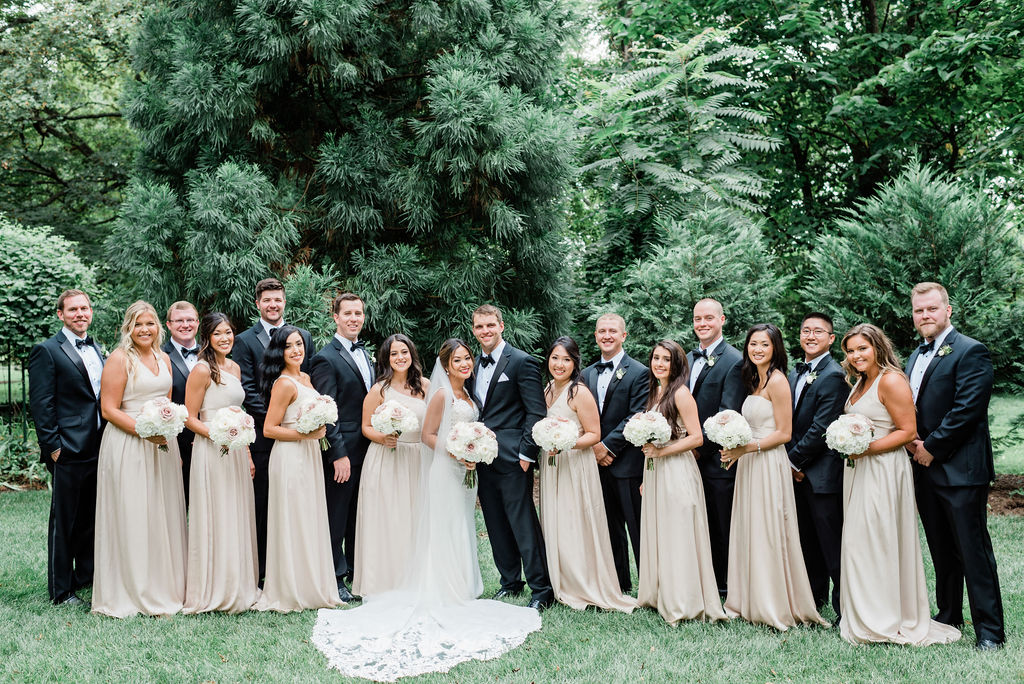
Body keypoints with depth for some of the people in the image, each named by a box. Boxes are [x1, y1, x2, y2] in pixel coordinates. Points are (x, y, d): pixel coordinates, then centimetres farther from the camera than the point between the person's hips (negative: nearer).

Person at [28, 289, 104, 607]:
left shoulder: (96, 350, 15)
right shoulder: (47, 351, -7)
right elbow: (41, 404, -11)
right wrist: (53, 446, -15)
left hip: (98, 449, 7)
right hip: (69, 451, -7)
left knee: (92, 519, 16)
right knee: (64, 521, 2)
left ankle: (87, 576, 29)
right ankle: (61, 590, 11)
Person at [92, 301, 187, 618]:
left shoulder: (164, 359, 12)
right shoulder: (119, 359, -8)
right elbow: (109, 409, -12)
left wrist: (173, 438, 7)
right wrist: (145, 431, -21)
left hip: (163, 446, 6)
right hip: (128, 446, -6)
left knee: (163, 516, 10)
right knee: (132, 518, -2)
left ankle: (165, 587, 21)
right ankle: (132, 591, 8)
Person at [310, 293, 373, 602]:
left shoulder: (365, 354, 14)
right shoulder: (327, 359, -12)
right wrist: (339, 454, -19)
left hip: (367, 449, 8)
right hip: (342, 451, -8)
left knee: (359, 516, 16)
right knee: (337, 517, 2)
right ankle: (335, 579, 12)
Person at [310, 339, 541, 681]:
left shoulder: (466, 394, 12)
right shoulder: (442, 395, -13)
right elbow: (428, 435, -13)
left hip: (465, 471, 9)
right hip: (446, 472, -8)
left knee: (462, 532, 13)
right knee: (446, 532, -3)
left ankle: (461, 591, 21)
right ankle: (445, 597, 3)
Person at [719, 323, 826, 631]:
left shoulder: (777, 381, -11)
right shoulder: (755, 381, 15)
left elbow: (784, 433, -14)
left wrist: (747, 448, -17)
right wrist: (736, 450, 7)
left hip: (769, 464, -8)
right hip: (749, 466, 8)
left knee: (768, 534, -3)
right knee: (750, 533, 9)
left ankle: (777, 607, 6)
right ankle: (753, 602, 17)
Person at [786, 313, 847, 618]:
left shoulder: (834, 377, -12)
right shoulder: (794, 374, 15)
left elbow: (821, 429, -17)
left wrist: (795, 460, -11)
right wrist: (791, 461, 4)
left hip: (823, 474, -8)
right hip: (798, 473, 8)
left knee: (832, 544, -3)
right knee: (807, 542, 16)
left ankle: (844, 607, 5)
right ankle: (814, 599, 28)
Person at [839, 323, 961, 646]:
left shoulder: (891, 381, -13)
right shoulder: (860, 383, 15)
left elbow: (907, 431, -16)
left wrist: (867, 448, -20)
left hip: (884, 470, -9)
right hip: (859, 470, 9)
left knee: (877, 541, -4)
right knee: (859, 542, 10)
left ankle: (886, 621, 7)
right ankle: (865, 617, 18)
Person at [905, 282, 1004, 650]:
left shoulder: (970, 351, -9)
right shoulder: (915, 358, 17)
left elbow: (967, 409, -17)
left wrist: (931, 447, -13)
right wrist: (911, 441, 0)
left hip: (960, 469, -8)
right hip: (926, 469, 8)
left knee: (973, 550, -4)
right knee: (942, 551, 16)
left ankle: (989, 629, 3)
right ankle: (949, 616, 27)